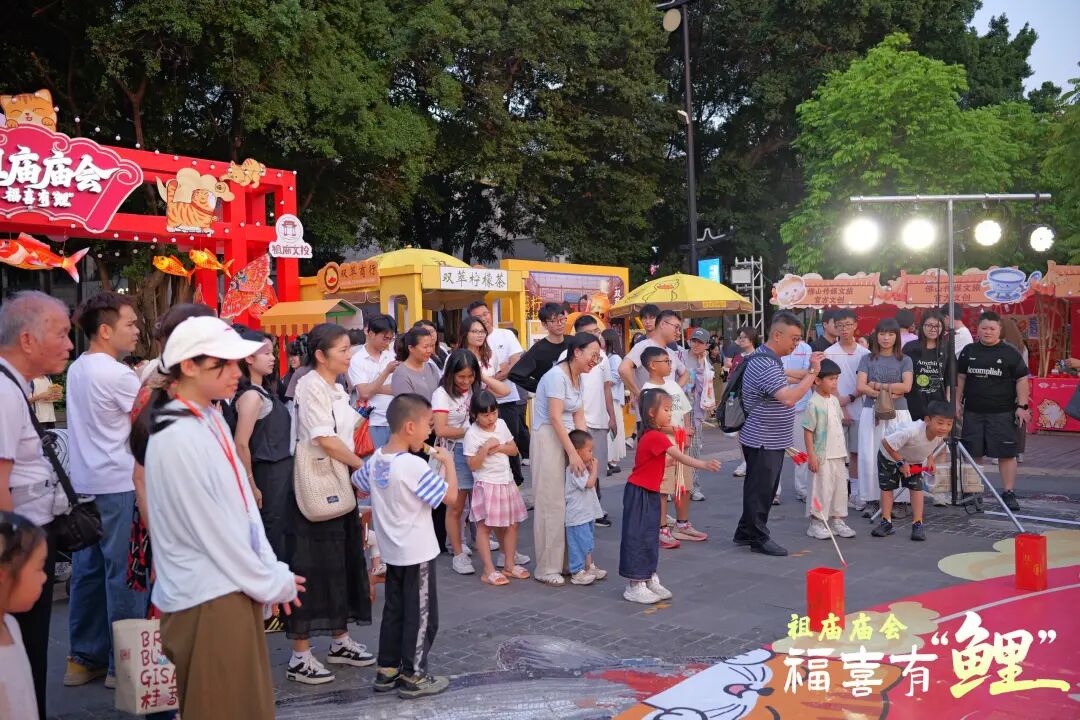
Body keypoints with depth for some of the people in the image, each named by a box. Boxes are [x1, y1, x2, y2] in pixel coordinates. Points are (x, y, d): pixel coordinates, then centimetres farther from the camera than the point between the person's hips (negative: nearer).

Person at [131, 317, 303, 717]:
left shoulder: (211, 420, 7)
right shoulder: (178, 439, -21)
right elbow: (211, 530, -18)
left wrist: (271, 571, 5)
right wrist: (273, 583, -9)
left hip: (231, 587, 9)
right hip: (207, 598, -9)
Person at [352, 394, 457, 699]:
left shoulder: (375, 459, -1)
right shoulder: (414, 466, -24)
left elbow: (359, 486, 17)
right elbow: (450, 495, -23)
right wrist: (448, 461, -11)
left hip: (392, 552, 8)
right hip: (417, 553, -8)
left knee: (394, 610, 18)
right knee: (421, 615, 5)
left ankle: (387, 669, 26)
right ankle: (413, 676, 13)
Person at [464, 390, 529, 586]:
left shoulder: (501, 424, 5)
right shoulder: (472, 434, -13)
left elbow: (514, 450, 10)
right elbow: (473, 466, -15)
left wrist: (499, 447, -9)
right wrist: (485, 448, -26)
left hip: (506, 482, 6)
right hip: (487, 484, -6)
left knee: (512, 524, 10)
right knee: (484, 526, -1)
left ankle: (509, 564, 23)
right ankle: (489, 570, 5)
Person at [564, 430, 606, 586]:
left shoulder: (582, 467, 11)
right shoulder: (574, 469, -21)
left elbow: (593, 485, 18)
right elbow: (589, 483, -26)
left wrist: (592, 469, 5)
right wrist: (595, 468, -13)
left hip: (587, 513, 10)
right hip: (578, 514, -10)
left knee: (587, 542, 19)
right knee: (579, 543, -3)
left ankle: (589, 567, 30)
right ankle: (577, 573, 4)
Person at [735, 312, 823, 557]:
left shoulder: (769, 360, 12)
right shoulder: (764, 365, -23)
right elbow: (789, 398, -33)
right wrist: (812, 372, -28)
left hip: (771, 441, 11)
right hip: (762, 442, -11)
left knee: (763, 489, 18)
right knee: (760, 489, 1)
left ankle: (746, 532, 28)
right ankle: (759, 538, 12)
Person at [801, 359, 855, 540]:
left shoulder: (834, 400, 9)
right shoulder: (813, 404, -15)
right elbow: (808, 431, -15)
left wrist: (843, 451, 19)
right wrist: (811, 455, -18)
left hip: (838, 455, 8)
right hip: (822, 456, -8)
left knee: (840, 487, 13)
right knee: (821, 489, -1)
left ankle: (837, 520, 24)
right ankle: (816, 523, 9)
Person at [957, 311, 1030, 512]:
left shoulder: (1010, 353, 0)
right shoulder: (969, 351, 9)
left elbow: (1022, 380, 0)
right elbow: (960, 378, 16)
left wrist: (1022, 406, -7)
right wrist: (957, 402, 10)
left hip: (1002, 413, -3)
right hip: (973, 412, 3)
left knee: (1006, 454, -3)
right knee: (972, 453, 9)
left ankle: (1009, 493, 4)